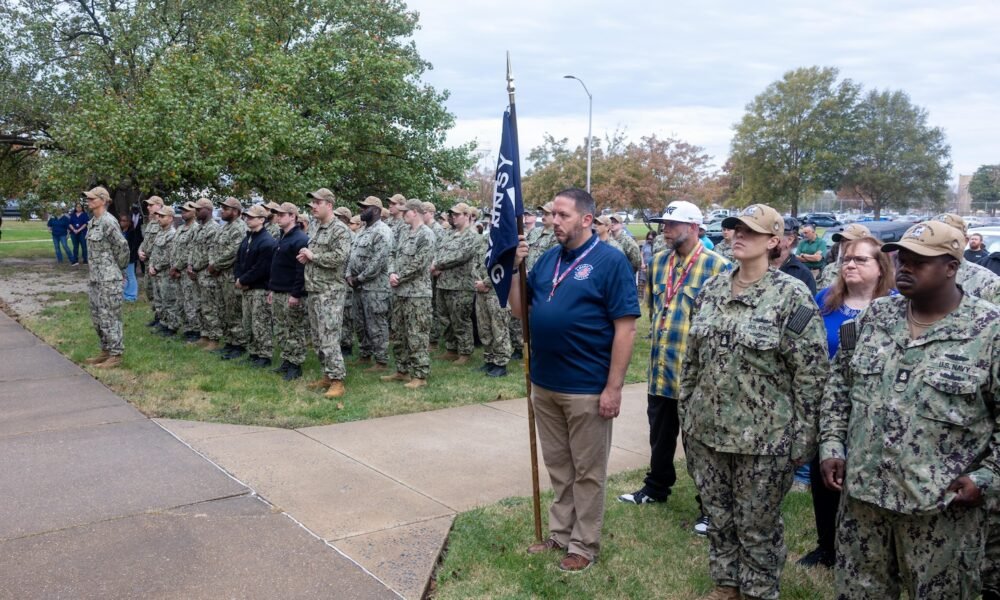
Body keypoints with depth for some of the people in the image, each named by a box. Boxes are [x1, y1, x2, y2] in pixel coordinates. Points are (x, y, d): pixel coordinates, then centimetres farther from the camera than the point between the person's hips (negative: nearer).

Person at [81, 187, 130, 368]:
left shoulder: (108, 221, -16)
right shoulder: (93, 222, 12)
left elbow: (122, 247, -15)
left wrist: (118, 268, -3)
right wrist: (92, 274, 16)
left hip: (109, 277, -10)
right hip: (95, 276, 10)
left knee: (109, 315, -4)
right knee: (97, 316, 15)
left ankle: (116, 355, 4)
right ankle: (106, 351, 25)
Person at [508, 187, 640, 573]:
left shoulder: (610, 261, -11)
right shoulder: (547, 259, 8)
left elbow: (625, 327, -14)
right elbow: (520, 311, 12)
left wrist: (613, 387, -17)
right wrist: (515, 267, -3)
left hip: (587, 388, -6)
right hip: (544, 383, 6)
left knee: (587, 472, 8)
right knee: (558, 467, 18)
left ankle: (584, 545, 21)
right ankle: (560, 533, 33)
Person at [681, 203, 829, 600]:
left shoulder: (792, 296, -12)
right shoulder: (711, 290, 5)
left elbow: (812, 372, -12)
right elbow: (692, 356, 13)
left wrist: (801, 436, -13)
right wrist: (685, 412, 13)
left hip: (763, 437, -5)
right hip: (707, 430, 6)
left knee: (757, 527, 10)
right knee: (718, 517, 19)